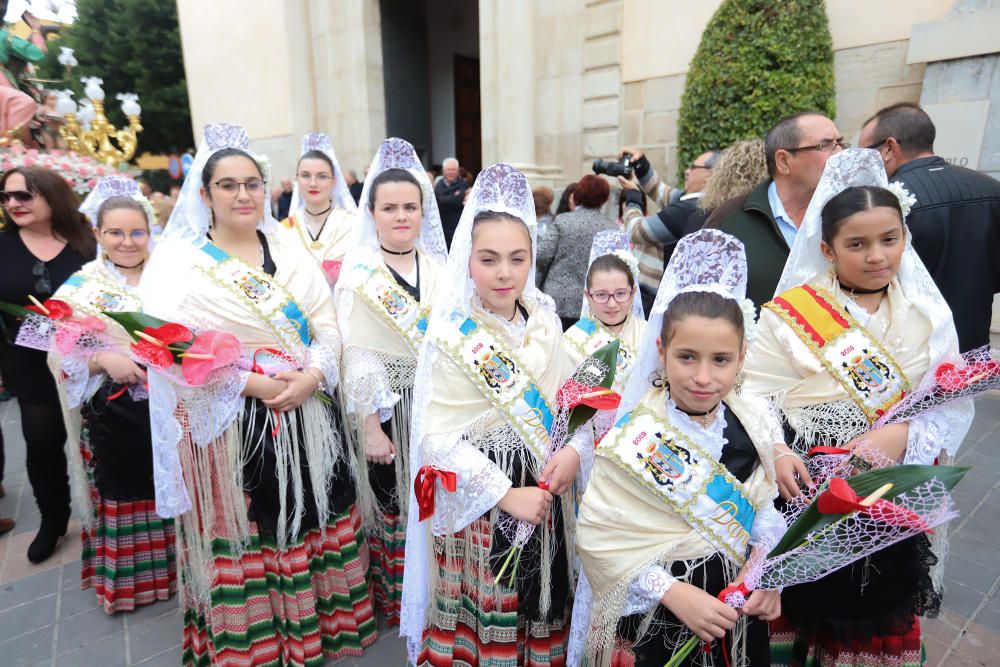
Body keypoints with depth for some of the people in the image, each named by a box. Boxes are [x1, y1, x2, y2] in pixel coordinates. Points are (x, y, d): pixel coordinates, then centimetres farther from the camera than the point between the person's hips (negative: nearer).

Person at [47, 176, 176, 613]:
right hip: (113, 415, -1)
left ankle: (176, 566, 34)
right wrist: (103, 358, -21)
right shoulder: (81, 287, -3)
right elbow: (60, 356, -4)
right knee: (123, 494, 13)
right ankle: (127, 579, 33)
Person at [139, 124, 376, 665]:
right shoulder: (179, 263, -2)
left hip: (306, 417, 3)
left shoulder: (291, 254, 9)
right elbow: (171, 349, -12)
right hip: (229, 426, -3)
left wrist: (311, 376, -14)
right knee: (245, 540, 7)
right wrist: (251, 384, -19)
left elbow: (328, 326, 4)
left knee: (309, 526, 12)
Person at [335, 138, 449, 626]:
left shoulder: (440, 267, 4)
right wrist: (369, 426, -13)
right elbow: (353, 356, -10)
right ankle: (391, 599, 34)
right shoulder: (358, 274, -6)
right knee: (390, 506, 10)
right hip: (386, 407, -3)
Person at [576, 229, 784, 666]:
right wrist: (673, 593, -22)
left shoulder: (757, 422, -9)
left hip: (741, 611, 5)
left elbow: (767, 507, 5)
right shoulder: (635, 440, -23)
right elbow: (599, 535, -20)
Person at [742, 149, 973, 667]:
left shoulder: (928, 313, 2)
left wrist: (902, 435, -19)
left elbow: (955, 406, 0)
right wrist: (776, 453, -26)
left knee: (878, 622, 21)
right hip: (806, 497, -3)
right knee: (807, 610, 14)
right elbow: (756, 394, -11)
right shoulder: (790, 313, -9)